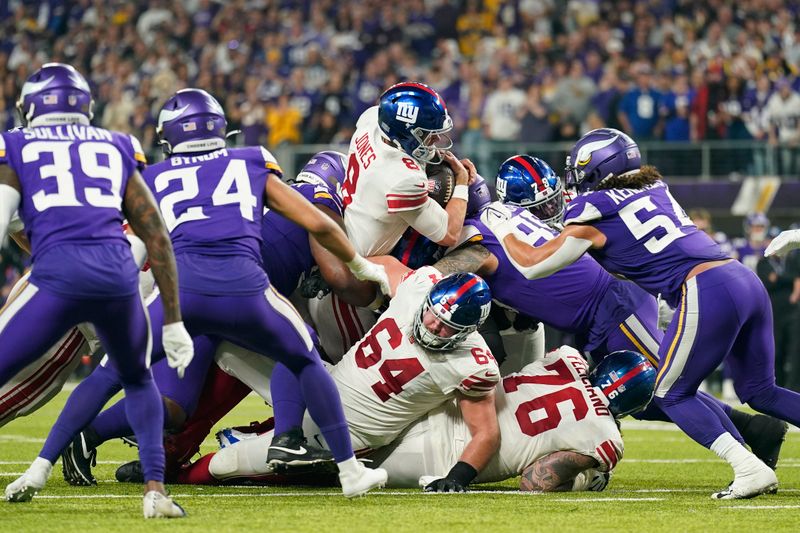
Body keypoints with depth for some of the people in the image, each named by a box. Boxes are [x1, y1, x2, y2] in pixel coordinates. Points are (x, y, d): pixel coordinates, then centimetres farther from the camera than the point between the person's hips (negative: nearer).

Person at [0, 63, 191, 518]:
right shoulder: (116, 149, 25)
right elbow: (157, 237, 22)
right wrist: (174, 321, 25)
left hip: (58, 274, -3)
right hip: (119, 270, 3)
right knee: (138, 380, 28)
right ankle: (156, 489, 14)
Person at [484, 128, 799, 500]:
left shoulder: (595, 214, 2)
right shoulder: (655, 188, 21)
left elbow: (532, 265, 12)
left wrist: (501, 228, 28)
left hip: (706, 294, -7)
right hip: (747, 281, 7)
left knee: (671, 395, 6)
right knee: (759, 391, 18)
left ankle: (749, 469, -10)